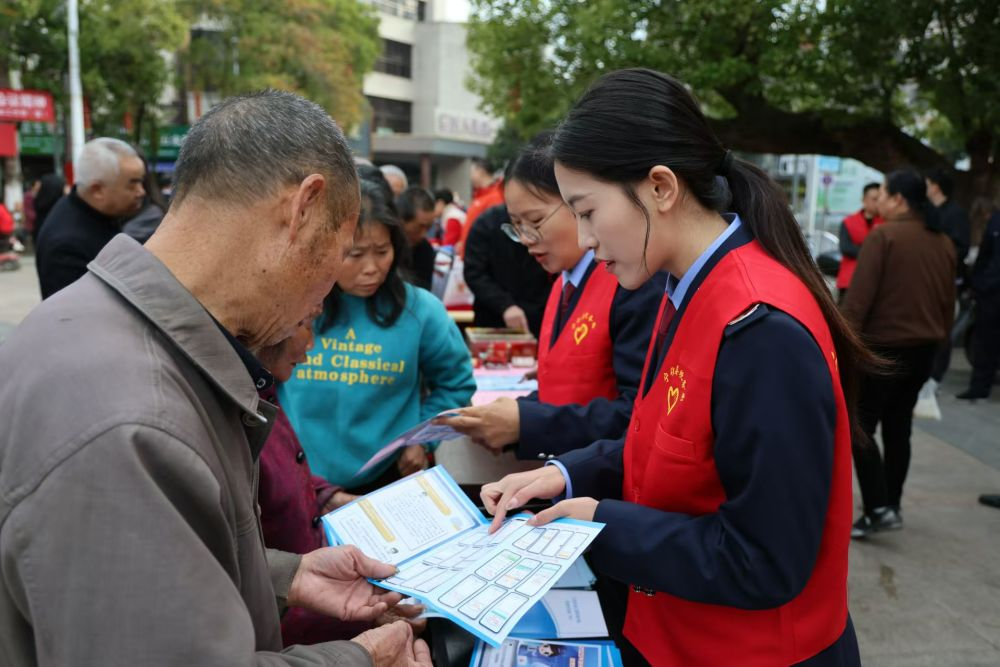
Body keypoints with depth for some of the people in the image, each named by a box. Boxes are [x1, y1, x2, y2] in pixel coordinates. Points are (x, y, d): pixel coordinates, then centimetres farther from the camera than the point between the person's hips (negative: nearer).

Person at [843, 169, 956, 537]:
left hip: (883, 347, -7)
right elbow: (948, 302, 13)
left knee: (859, 427, 1)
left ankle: (879, 509, -6)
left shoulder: (883, 236, -14)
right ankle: (891, 505, 23)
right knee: (898, 428, 16)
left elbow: (858, 299, -19)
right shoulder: (944, 242, 9)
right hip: (924, 349, 7)